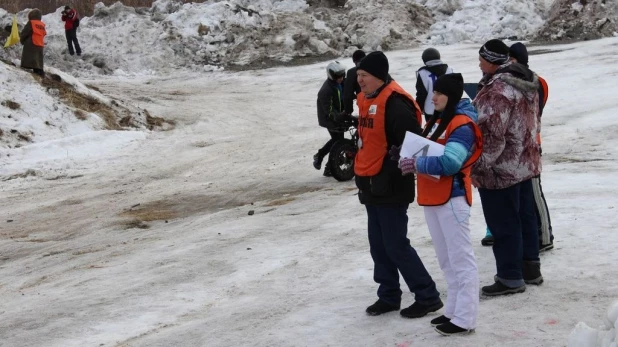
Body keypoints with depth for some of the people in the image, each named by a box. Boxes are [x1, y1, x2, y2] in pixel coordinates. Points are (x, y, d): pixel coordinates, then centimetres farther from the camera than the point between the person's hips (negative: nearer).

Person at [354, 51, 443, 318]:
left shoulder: (395, 103, -20)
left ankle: (427, 297, 5)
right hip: (371, 186, 10)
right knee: (378, 245, 14)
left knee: (396, 246, -5)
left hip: (390, 187, -9)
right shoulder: (365, 100, 11)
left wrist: (394, 167, -20)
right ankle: (389, 296, 25)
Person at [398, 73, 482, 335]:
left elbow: (449, 162, -25)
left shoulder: (462, 124, -15)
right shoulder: (438, 119, 15)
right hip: (432, 198, 10)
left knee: (461, 259, -5)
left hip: (451, 198, -10)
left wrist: (418, 164, -18)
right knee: (446, 260, 15)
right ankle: (453, 310, 24)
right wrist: (412, 160, -2)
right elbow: (426, 150, 19)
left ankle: (464, 319, -3)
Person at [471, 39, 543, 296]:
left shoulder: (497, 91, -24)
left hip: (501, 170, -10)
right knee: (525, 216, 18)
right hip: (524, 164, 10)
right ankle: (530, 267, 29)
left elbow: (491, 135, -26)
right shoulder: (526, 83, 7)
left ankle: (510, 278, 7)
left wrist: (477, 167, -18)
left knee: (504, 224, 0)